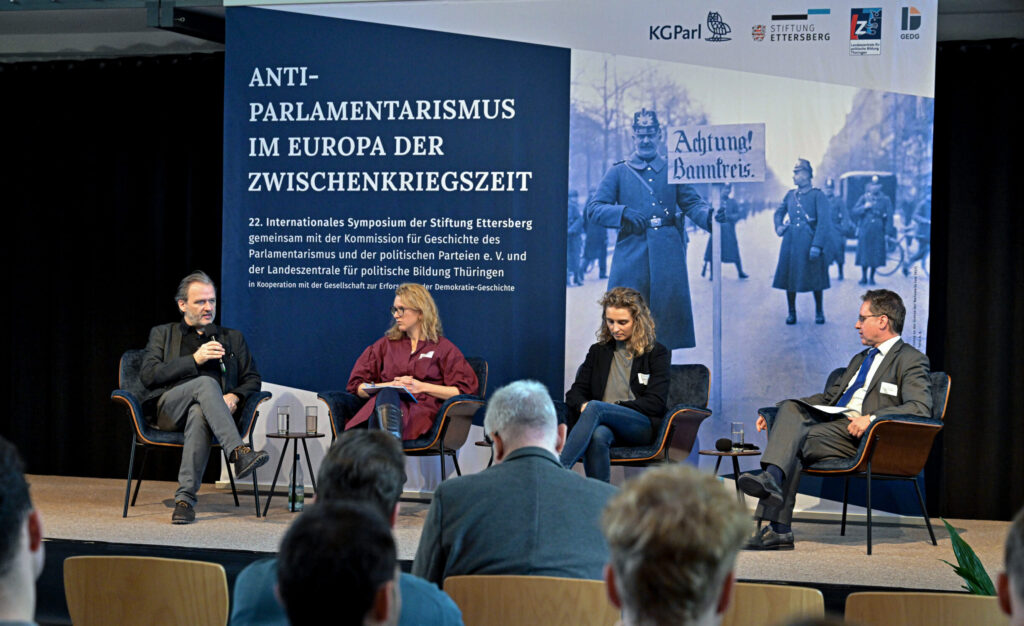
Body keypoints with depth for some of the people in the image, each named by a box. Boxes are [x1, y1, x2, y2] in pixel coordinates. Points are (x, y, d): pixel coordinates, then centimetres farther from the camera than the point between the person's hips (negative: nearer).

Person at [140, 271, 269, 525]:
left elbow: (252, 379, 19)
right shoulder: (163, 334, 21)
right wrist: (194, 359, -5)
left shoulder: (232, 338, 27)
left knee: (199, 413, -39)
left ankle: (185, 497, -43)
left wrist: (235, 396, -5)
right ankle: (239, 453, -51)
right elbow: (148, 375, 4)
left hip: (202, 406, 1)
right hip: (169, 407, -1)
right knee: (206, 382, -35)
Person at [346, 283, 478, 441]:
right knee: (388, 393, -39)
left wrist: (422, 387, -1)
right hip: (385, 403, 2)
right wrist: (391, 385, 3)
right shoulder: (386, 344, 30)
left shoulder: (443, 348, 21)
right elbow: (356, 385, 22)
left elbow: (464, 390, 8)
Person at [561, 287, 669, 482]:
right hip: (604, 423, 3)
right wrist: (582, 405, -7)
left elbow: (655, 403, 0)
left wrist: (614, 407, -8)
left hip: (643, 426, -3)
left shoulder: (657, 353, 10)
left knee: (595, 408, -34)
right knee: (598, 435, -38)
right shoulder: (598, 351, 24)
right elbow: (575, 392, 18)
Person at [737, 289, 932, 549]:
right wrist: (775, 410, 21)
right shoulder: (860, 359, 32)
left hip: (862, 433, -7)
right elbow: (828, 397, 32)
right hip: (831, 420, 7)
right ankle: (772, 478, -39)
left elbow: (921, 408, -12)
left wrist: (872, 418, -24)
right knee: (790, 408, -22)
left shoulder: (910, 360, 3)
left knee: (797, 438, -29)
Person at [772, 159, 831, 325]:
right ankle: (792, 312, 15)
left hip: (809, 241, -5)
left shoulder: (817, 195, -6)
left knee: (815, 279, 1)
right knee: (789, 277, 5)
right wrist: (778, 227, 7)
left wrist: (817, 246, -21)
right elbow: (779, 212, 27)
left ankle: (819, 312, 15)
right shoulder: (790, 195, 9)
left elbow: (824, 221, -13)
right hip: (791, 242, 5)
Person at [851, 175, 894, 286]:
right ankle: (864, 277, 6)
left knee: (876, 254, -1)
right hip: (864, 230, 0)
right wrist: (864, 207, -13)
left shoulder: (885, 200, 8)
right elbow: (854, 212, 3)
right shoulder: (863, 198, 10)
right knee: (864, 254, -2)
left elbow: (889, 217, 5)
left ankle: (871, 277, 9)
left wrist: (888, 232, -3)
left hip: (878, 232, 0)